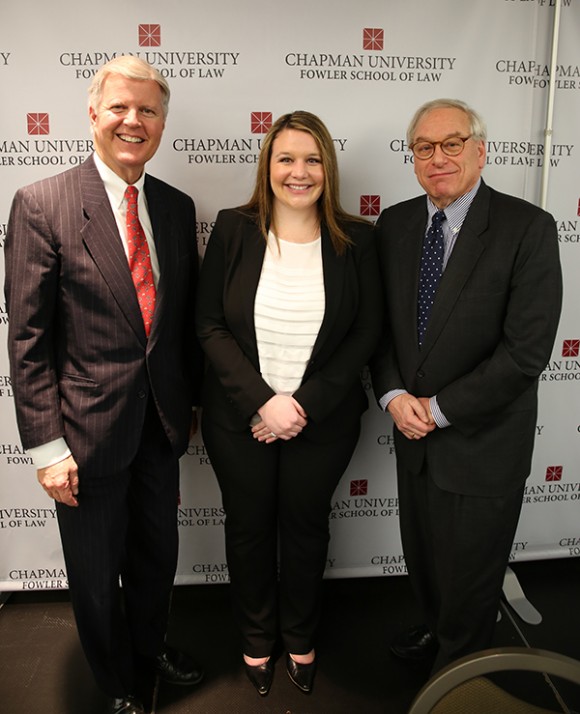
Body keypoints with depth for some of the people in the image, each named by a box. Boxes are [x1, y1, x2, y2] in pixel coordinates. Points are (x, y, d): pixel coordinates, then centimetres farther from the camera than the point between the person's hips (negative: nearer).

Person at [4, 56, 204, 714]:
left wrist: (194, 398, 12)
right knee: (96, 573, 16)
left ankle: (152, 646, 52)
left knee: (157, 554, 23)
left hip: (162, 421, 5)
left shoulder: (177, 207, 4)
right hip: (89, 426, -4)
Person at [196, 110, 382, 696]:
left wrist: (307, 404, -15)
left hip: (322, 422, 0)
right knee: (248, 527, 17)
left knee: (306, 526, 18)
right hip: (239, 419, 1)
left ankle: (300, 637, 45)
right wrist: (261, 400, -17)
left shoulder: (356, 240, -5)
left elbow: (366, 332, -6)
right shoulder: (233, 230, -5)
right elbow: (209, 324, -7)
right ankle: (257, 640, 44)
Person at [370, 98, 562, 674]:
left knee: (469, 577, 16)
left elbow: (527, 350, -20)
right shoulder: (394, 223, 1)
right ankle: (435, 631, 56)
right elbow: (379, 322, 6)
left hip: (482, 444, -4)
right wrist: (394, 395, -9)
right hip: (414, 432, 5)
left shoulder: (528, 228, -15)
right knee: (422, 557, 25)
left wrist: (439, 408, -16)